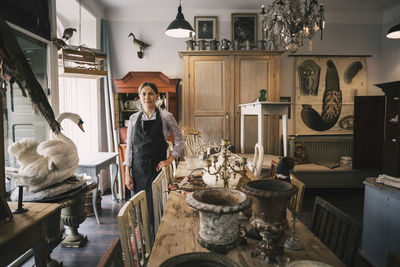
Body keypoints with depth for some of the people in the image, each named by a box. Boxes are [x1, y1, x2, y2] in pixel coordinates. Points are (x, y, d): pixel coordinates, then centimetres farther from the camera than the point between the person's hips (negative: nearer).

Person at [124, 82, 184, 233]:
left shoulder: (165, 116, -2)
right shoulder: (134, 118, 6)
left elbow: (180, 141, 5)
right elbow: (129, 146, 7)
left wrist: (169, 160, -6)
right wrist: (127, 174, 3)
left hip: (157, 168, -2)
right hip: (138, 169, 3)